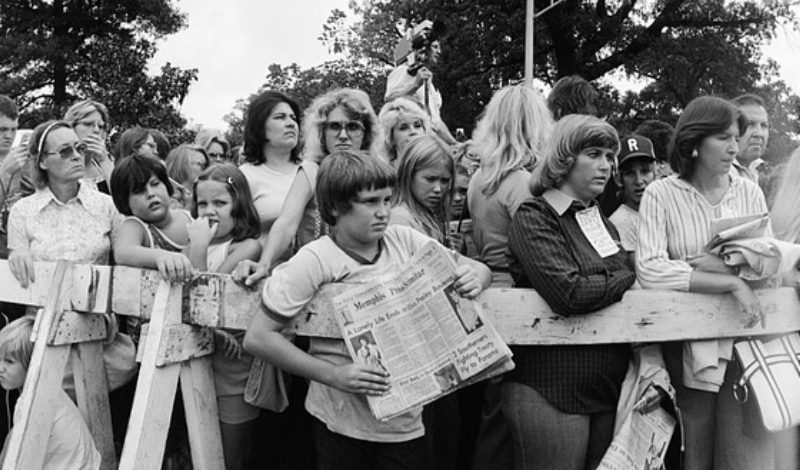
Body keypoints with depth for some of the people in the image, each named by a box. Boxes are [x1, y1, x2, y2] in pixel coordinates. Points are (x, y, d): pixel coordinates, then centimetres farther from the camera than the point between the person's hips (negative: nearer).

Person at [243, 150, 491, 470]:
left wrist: (474, 277, -17)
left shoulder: (403, 240, -1)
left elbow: (479, 269, 7)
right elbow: (258, 338, -15)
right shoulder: (314, 261, -15)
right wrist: (332, 375, -22)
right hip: (342, 424, -3)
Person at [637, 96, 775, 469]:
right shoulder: (661, 194, -5)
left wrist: (725, 266, -15)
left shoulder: (749, 193, 7)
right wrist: (734, 283, -19)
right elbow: (649, 270, -18)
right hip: (686, 347, -3)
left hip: (744, 342, 3)